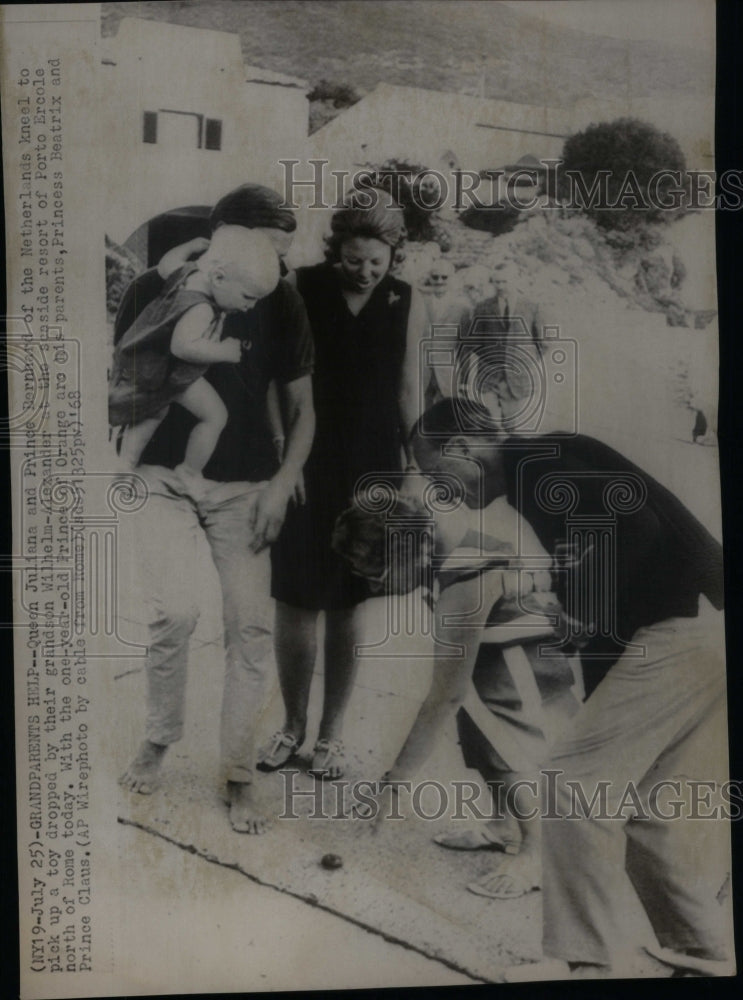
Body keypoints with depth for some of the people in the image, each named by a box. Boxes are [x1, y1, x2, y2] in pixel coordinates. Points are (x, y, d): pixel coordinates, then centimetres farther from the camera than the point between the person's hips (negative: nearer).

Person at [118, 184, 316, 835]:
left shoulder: (281, 304, -2)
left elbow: (302, 407, 5)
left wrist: (282, 483, -6)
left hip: (247, 486, 1)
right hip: (166, 477, -1)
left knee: (253, 626, -3)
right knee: (176, 611, -18)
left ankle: (239, 775, 14)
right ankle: (159, 738, 12)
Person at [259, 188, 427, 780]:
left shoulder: (407, 305, 0)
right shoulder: (302, 289, -3)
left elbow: (408, 391, 6)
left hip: (371, 471, 1)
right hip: (304, 468, 0)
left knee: (350, 604, 7)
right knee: (295, 601, 4)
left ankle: (332, 732, 23)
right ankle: (293, 725, 25)